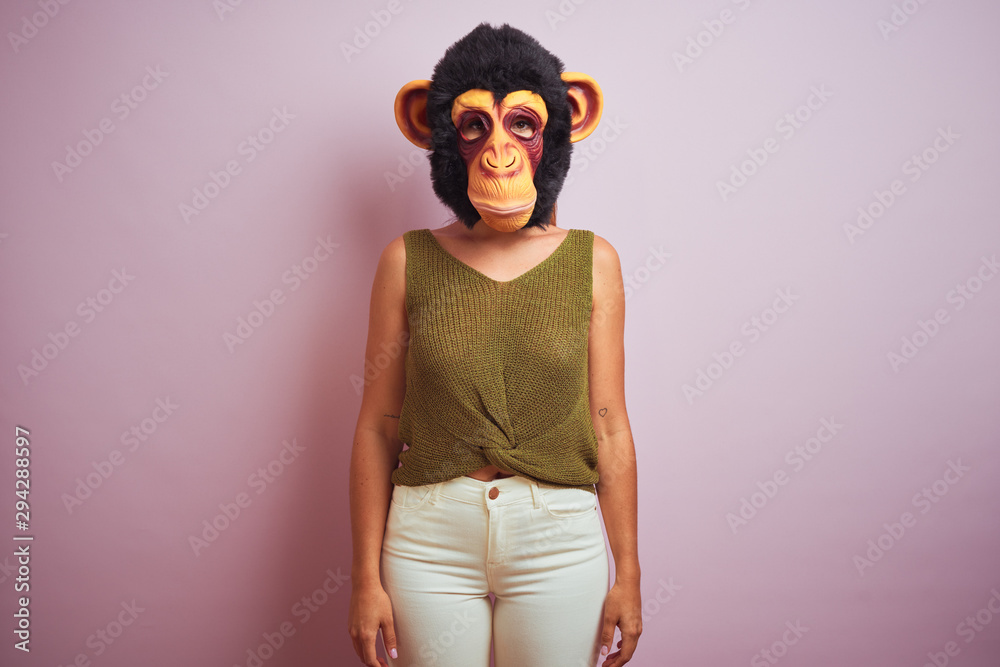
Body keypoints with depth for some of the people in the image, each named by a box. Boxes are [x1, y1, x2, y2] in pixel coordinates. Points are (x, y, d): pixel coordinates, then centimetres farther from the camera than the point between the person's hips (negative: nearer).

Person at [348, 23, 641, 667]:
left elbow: (609, 429, 1)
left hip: (559, 541, 1)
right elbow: (377, 429, 1)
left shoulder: (592, 261, 0)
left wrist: (628, 574, 2)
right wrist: (366, 577, 0)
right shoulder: (408, 261, -1)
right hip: (430, 540, 0)